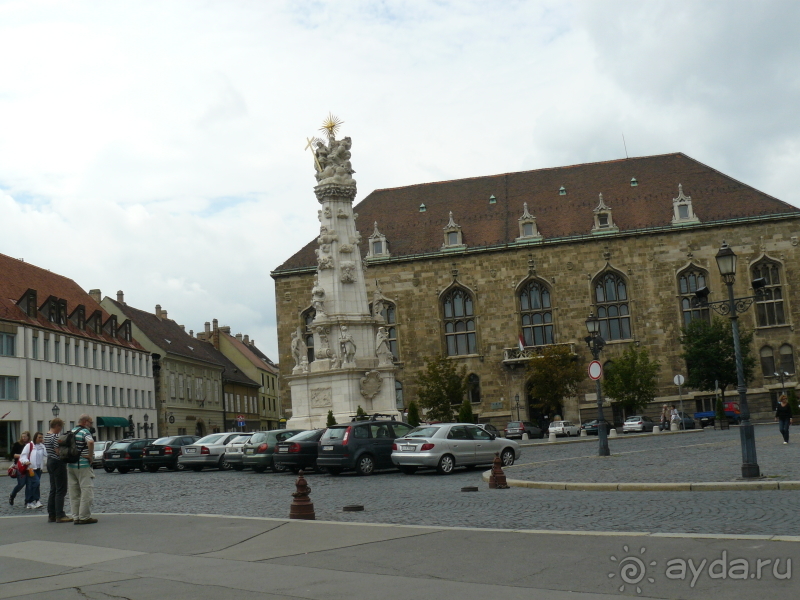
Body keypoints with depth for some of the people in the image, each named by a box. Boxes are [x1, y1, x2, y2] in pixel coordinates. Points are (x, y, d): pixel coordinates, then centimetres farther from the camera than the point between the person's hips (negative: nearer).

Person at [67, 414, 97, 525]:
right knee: (87, 491, -4)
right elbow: (90, 442, -31)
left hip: (71, 465, 8)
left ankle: (76, 517, 13)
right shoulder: (85, 432, -12)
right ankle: (84, 517, -4)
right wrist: (90, 456, -20)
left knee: (74, 493, 10)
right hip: (83, 465, -8)